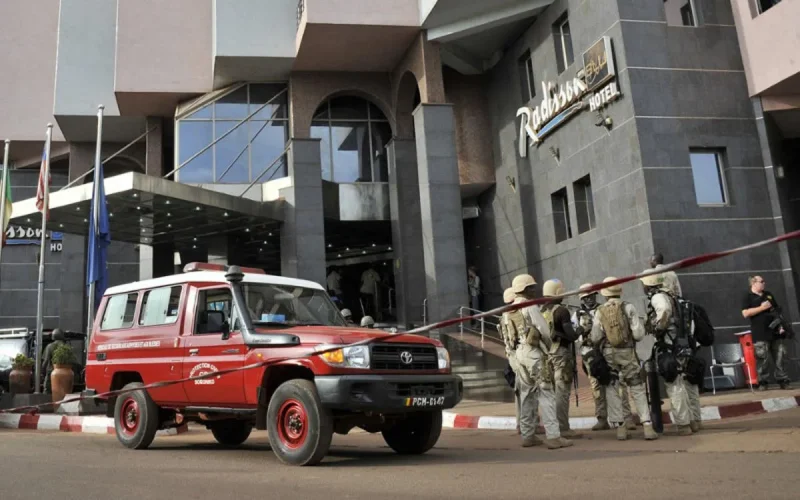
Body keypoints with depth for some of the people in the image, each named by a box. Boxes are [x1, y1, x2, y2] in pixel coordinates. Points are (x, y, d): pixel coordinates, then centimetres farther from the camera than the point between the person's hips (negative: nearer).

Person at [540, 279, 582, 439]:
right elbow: (570, 334, -18)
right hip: (561, 353, -8)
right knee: (562, 391, -4)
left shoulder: (541, 311, 8)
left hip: (547, 353, 8)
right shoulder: (561, 310, -14)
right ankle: (563, 428, -2)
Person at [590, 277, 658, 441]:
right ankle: (647, 427, 1)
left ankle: (620, 427, 9)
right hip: (628, 354, 0)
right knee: (638, 390, 8)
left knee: (612, 390, 11)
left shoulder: (600, 312, -3)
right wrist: (630, 335, 11)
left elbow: (595, 338, -4)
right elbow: (639, 334, -10)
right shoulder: (629, 308, -6)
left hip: (609, 355, 1)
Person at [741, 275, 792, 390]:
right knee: (762, 359, -7)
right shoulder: (748, 297, 0)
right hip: (761, 334, -6)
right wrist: (762, 308, -13)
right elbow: (745, 313, -12)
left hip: (775, 330, 6)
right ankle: (763, 382, -1)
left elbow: (777, 310, 21)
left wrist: (781, 325, 8)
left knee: (780, 357, 4)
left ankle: (783, 381, 10)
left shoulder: (769, 295, 19)